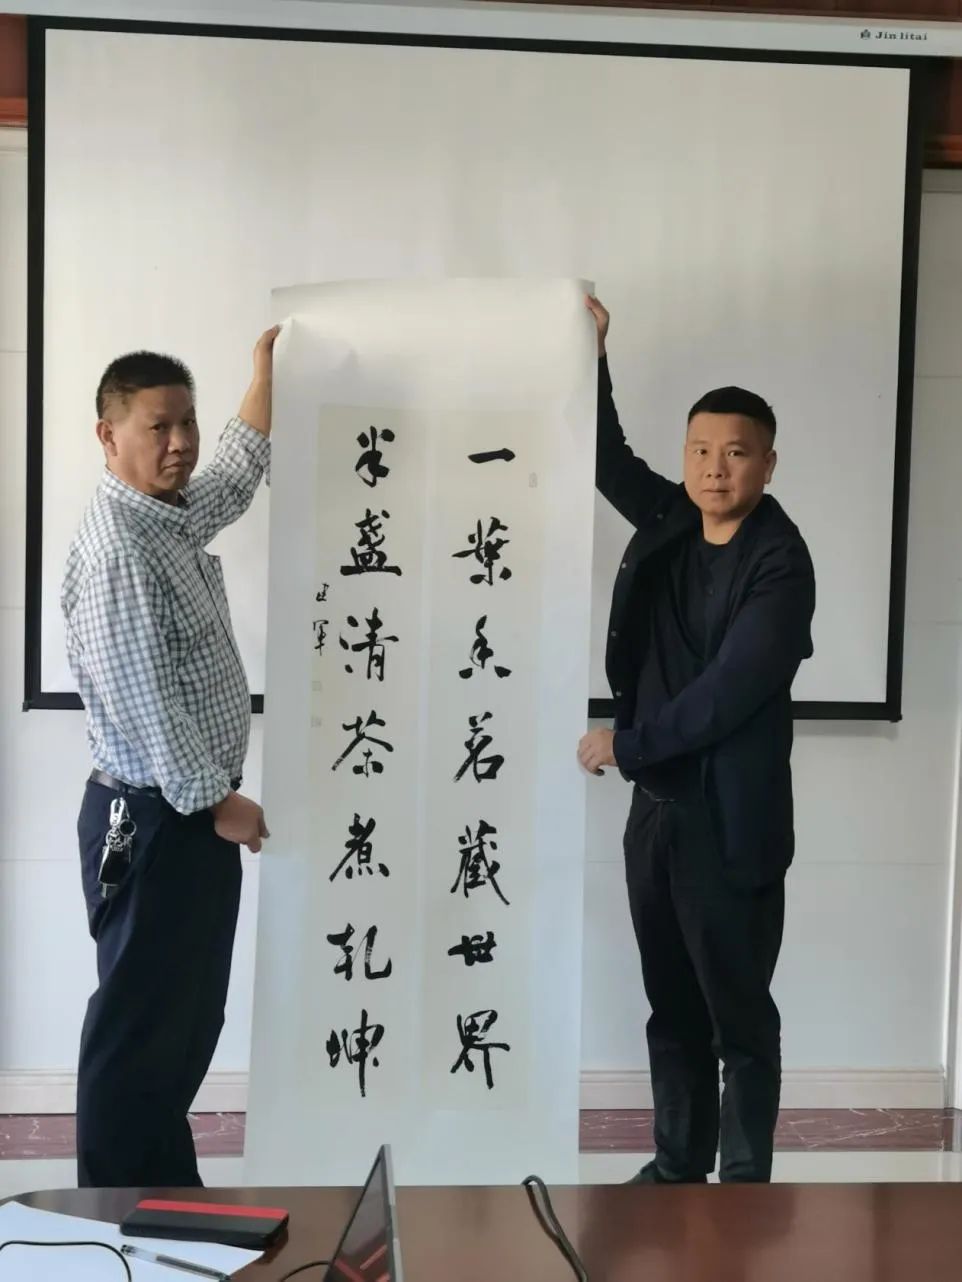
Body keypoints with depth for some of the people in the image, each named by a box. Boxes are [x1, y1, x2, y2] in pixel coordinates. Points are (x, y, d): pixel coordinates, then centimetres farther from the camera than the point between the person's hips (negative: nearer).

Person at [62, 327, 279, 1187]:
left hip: (188, 812, 10)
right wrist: (214, 799, -18)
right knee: (140, 1025, 0)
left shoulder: (174, 517, 10)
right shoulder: (116, 546, -20)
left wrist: (269, 368, 30)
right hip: (155, 821, -10)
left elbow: (239, 476, 31)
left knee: (187, 1020, 17)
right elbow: (140, 699, -24)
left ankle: (168, 1199, 29)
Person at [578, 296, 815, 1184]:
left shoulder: (779, 561, -15)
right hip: (658, 805, 7)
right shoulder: (670, 522, 5)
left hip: (730, 819, -7)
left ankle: (745, 1184, 18)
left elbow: (731, 691, -20)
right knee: (673, 1006, 17)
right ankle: (679, 1165, 31)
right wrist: (590, 354, -1)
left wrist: (625, 745, -11)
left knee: (739, 1012, 5)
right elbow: (607, 459, 14)